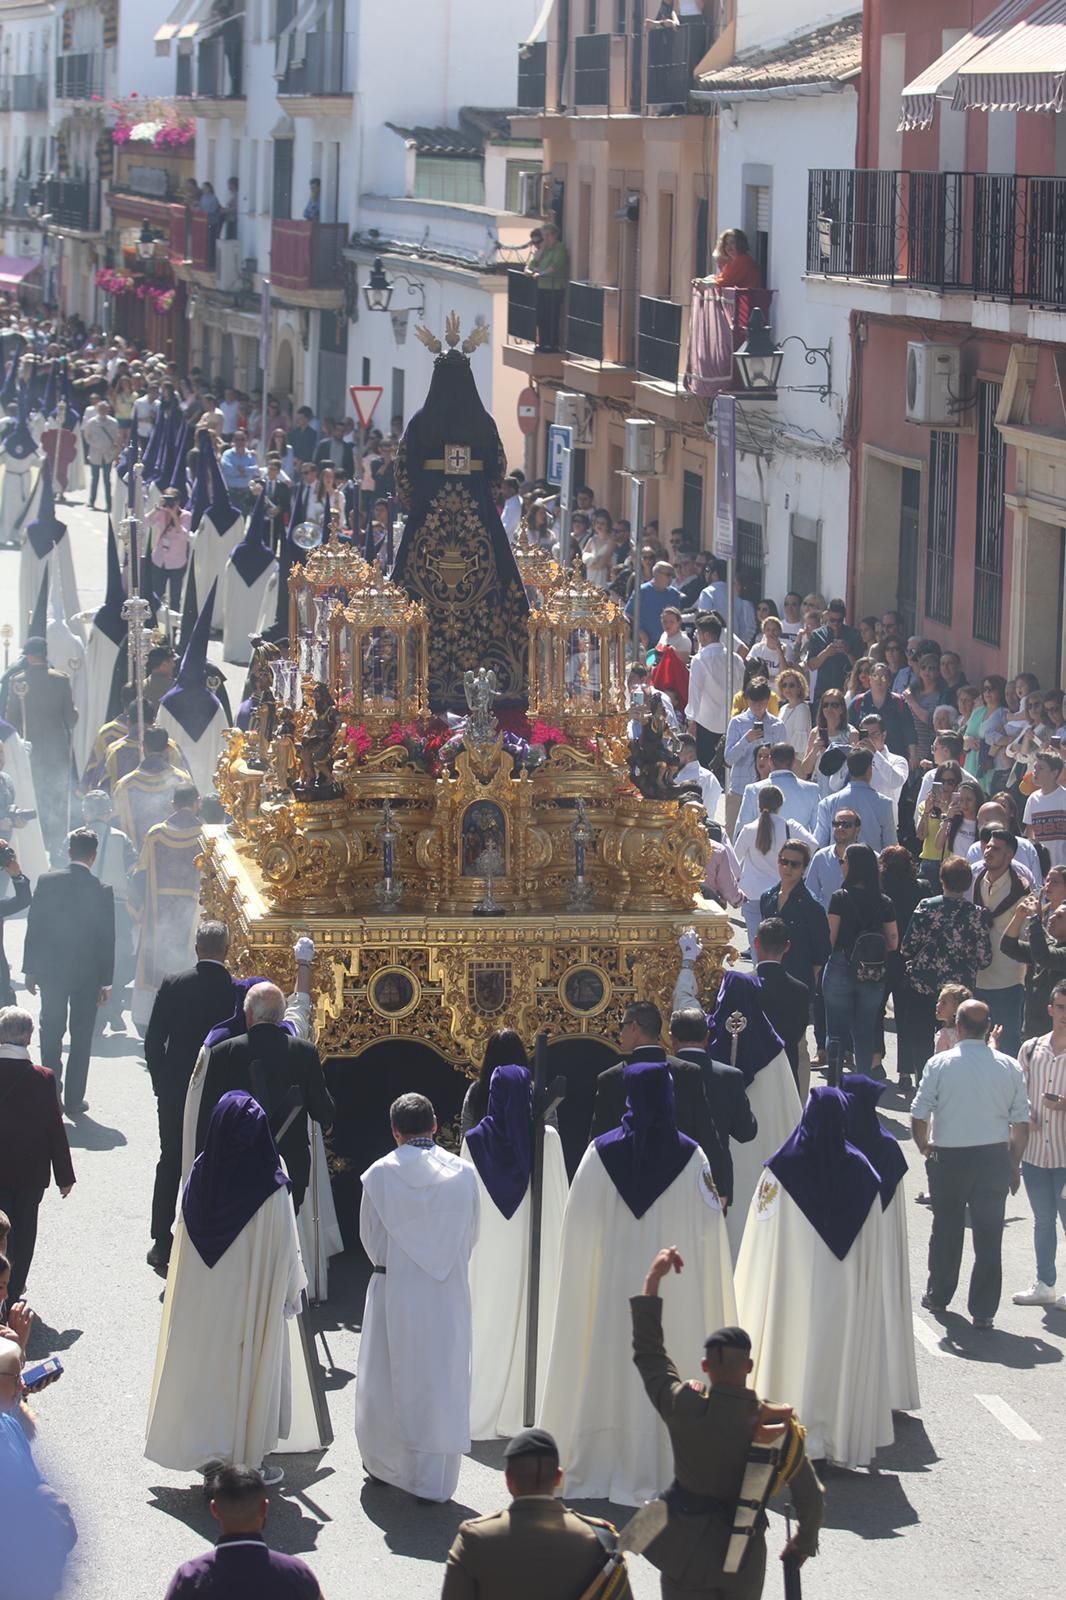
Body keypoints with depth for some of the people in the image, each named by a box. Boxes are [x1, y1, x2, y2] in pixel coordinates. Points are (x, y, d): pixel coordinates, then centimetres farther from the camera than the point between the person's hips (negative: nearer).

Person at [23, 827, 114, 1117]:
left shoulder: (47, 882, -9)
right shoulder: (102, 891, -11)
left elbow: (33, 926, -4)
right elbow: (107, 938, -6)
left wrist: (30, 969, 5)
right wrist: (106, 980, 3)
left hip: (50, 970, 1)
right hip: (87, 973, -1)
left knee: (51, 1034, 13)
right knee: (81, 1037, 8)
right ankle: (74, 1100, 10)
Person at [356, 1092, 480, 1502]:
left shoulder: (381, 1174, -8)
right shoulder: (463, 1173, -4)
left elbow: (369, 1237, 0)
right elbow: (471, 1236, 5)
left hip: (394, 1289, -1)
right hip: (449, 1295, 1)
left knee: (387, 1377, 15)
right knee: (443, 1379, 5)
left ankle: (383, 1464, 27)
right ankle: (434, 1480, 5)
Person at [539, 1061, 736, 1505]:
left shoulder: (601, 1152, -5)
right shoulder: (690, 1156, -7)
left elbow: (579, 1222, -1)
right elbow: (708, 1226, -4)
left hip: (611, 1281, 1)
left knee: (607, 1368, 8)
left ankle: (595, 1469, 13)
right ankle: (663, 1470, 7)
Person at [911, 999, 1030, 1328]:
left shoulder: (940, 1064, -9)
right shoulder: (1010, 1067, -3)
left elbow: (918, 1117, -9)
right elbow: (1021, 1122, -1)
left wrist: (924, 1146, 11)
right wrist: (1014, 1164, 11)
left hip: (949, 1157, -1)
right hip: (994, 1159, 1)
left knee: (946, 1230, 17)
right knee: (989, 1235, 5)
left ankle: (938, 1296, 31)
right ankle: (983, 1310, 7)